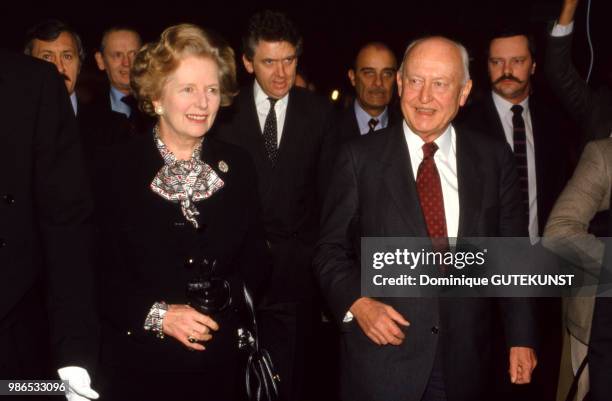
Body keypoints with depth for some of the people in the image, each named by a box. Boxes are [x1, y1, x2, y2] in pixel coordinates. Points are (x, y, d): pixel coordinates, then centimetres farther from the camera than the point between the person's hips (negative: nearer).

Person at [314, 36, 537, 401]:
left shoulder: (495, 158, 2)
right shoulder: (360, 158, -4)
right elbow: (331, 248, 0)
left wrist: (522, 337, 5)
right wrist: (357, 302, -16)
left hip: (466, 357, 2)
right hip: (383, 351, -2)